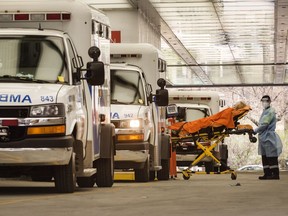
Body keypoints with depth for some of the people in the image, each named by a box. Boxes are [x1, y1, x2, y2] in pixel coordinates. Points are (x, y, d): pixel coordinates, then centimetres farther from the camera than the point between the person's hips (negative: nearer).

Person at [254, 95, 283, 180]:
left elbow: (264, 124, -18)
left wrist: (254, 131, -14)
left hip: (269, 137, -10)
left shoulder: (271, 111, -11)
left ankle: (275, 174, -6)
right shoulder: (264, 111, 18)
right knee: (265, 157, 9)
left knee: (272, 157, -8)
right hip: (263, 137, 10)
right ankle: (267, 174, 13)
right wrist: (255, 131, 8)